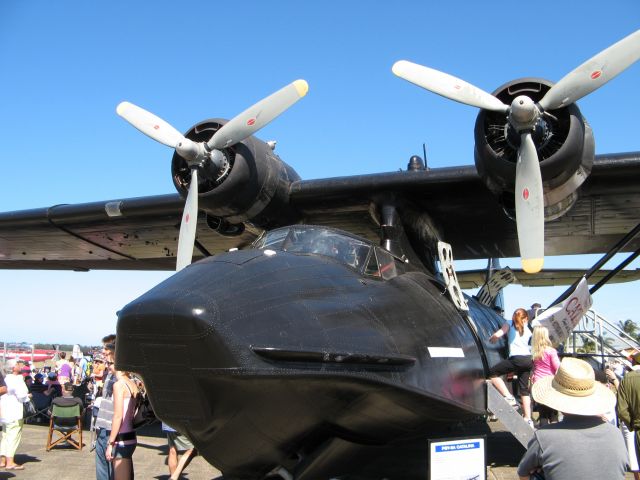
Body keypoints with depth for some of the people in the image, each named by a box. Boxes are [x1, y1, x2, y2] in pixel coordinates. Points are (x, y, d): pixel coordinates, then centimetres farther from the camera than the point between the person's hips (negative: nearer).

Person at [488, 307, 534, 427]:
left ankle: (509, 398, -6)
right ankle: (528, 419, 10)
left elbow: (497, 335, -5)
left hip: (517, 359, -6)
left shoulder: (510, 323, 8)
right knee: (524, 389, 12)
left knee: (493, 373, 1)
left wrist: (491, 339, 13)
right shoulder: (527, 330, 23)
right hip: (528, 359, 6)